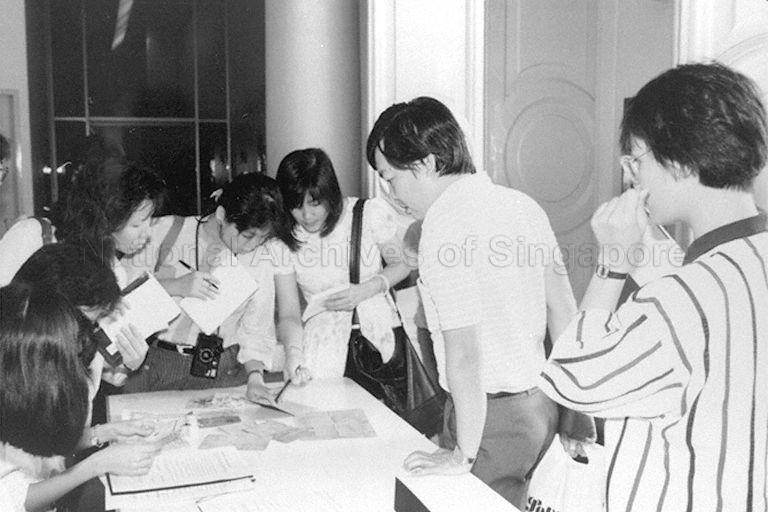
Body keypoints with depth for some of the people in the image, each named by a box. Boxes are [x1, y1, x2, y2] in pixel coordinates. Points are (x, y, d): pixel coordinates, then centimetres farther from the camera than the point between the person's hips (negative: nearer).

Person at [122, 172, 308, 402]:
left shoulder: (272, 248, -2)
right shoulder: (165, 232, -5)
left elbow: (288, 315, 0)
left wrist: (293, 353, -18)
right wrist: (175, 286, -20)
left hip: (226, 368, 5)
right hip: (158, 364, -5)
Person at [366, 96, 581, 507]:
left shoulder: (444, 229, -20)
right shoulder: (522, 204, 5)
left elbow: (464, 354, -22)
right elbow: (563, 310, 9)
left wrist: (462, 455, -13)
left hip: (490, 413, -8)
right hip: (541, 404, 8)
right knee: (522, 501, 20)